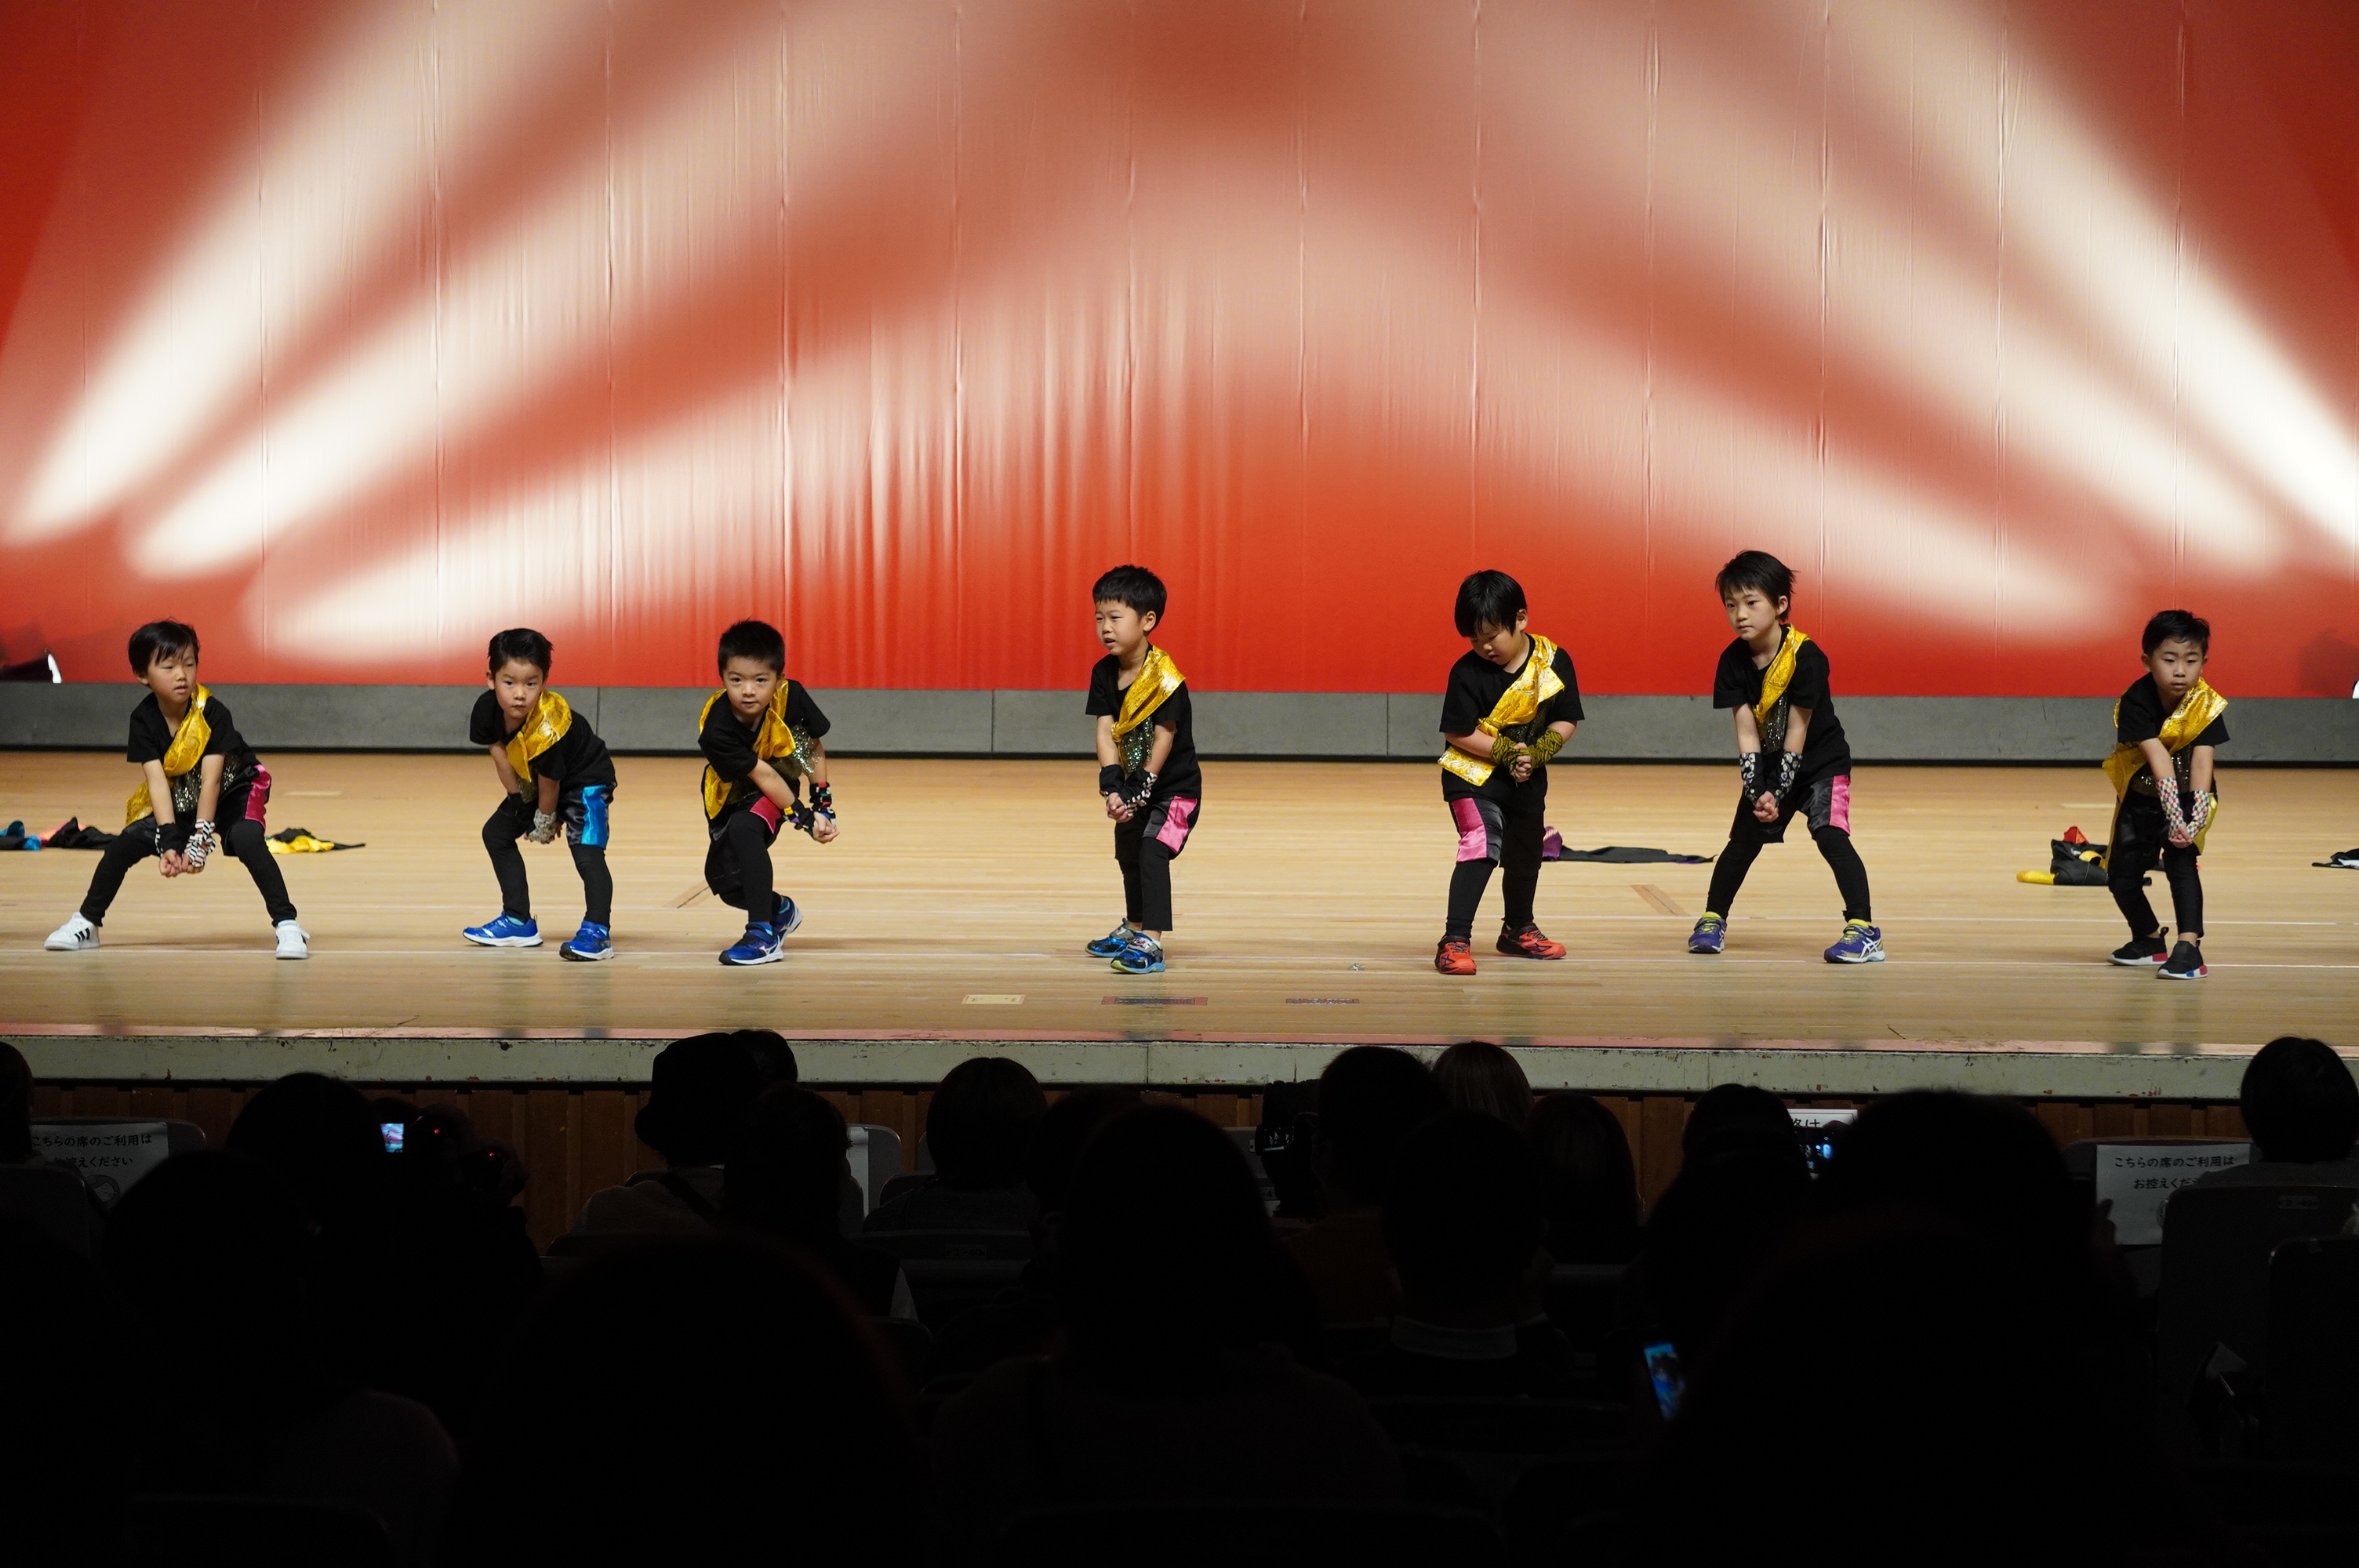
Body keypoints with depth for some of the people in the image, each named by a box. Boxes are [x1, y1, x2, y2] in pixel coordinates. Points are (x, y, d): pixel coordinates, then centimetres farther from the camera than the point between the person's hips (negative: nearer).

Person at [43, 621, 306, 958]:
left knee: (247, 839, -32)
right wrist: (168, 843, -35)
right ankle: (86, 924, 11)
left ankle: (287, 924, -26)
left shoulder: (212, 713, -26)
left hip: (233, 792, -4)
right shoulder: (144, 720, -17)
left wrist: (200, 841, -37)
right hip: (180, 799, 4)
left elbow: (211, 780, -31)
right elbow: (157, 781, -24)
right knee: (126, 842, -8)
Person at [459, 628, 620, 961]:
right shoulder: (488, 709, -23)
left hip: (585, 781, -8)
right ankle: (519, 923, 20)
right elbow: (499, 753, -7)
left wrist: (545, 822, -11)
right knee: (497, 833, 12)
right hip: (532, 781, 8)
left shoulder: (547, 729, -41)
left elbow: (550, 785, -27)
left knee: (586, 852, -25)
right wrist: (519, 800, -2)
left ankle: (598, 932, -24)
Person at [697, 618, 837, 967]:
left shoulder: (791, 697, -27)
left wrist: (824, 806, -10)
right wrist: (804, 818, -32)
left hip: (782, 781, -1)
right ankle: (781, 911, 29)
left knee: (744, 828, -31)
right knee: (725, 881, -4)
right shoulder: (716, 731, -34)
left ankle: (763, 935, -24)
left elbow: (815, 750, -8)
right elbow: (762, 775, -31)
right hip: (732, 794, 1)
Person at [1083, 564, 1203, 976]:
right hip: (1135, 786, 8)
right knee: (1128, 857, 22)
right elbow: (1105, 731, -13)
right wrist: (1114, 786, -25)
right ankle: (1132, 930, 45)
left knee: (1153, 852, -23)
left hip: (1175, 787, -8)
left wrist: (1140, 791, -22)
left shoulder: (1164, 678, -26)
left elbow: (1163, 741, -24)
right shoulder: (1104, 673, -7)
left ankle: (1151, 943, -26)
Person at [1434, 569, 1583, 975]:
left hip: (1528, 778, 5)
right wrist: (1506, 753, -26)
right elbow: (1457, 732, -18)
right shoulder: (1468, 672, -20)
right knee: (1481, 846, -22)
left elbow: (1566, 721, -6)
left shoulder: (1553, 661, -12)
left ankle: (1518, 930, 42)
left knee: (1526, 852, 20)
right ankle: (1454, 941, -24)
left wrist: (1538, 752, -22)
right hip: (1473, 774, -5)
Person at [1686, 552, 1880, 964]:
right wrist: (1756, 792, -21)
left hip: (1821, 761, -5)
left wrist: (1779, 792, -20)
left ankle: (1864, 930, -23)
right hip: (1769, 763, 5)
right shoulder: (1733, 661, -12)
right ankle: (1712, 920, 31)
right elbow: (1746, 731, -12)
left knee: (1830, 834, -22)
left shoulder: (1805, 656, -25)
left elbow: (1797, 729, -21)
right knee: (1743, 840, 12)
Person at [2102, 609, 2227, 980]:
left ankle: (2189, 948, -27)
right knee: (2121, 875, 5)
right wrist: (2174, 815, -48)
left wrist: (2196, 818, -46)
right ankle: (2149, 941, 30)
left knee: (2180, 859, -23)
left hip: (2189, 795, -1)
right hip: (2140, 797, 2)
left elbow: (2202, 760, -33)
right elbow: (2158, 757, -38)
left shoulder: (2205, 704, -23)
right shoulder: (2136, 702, -27)